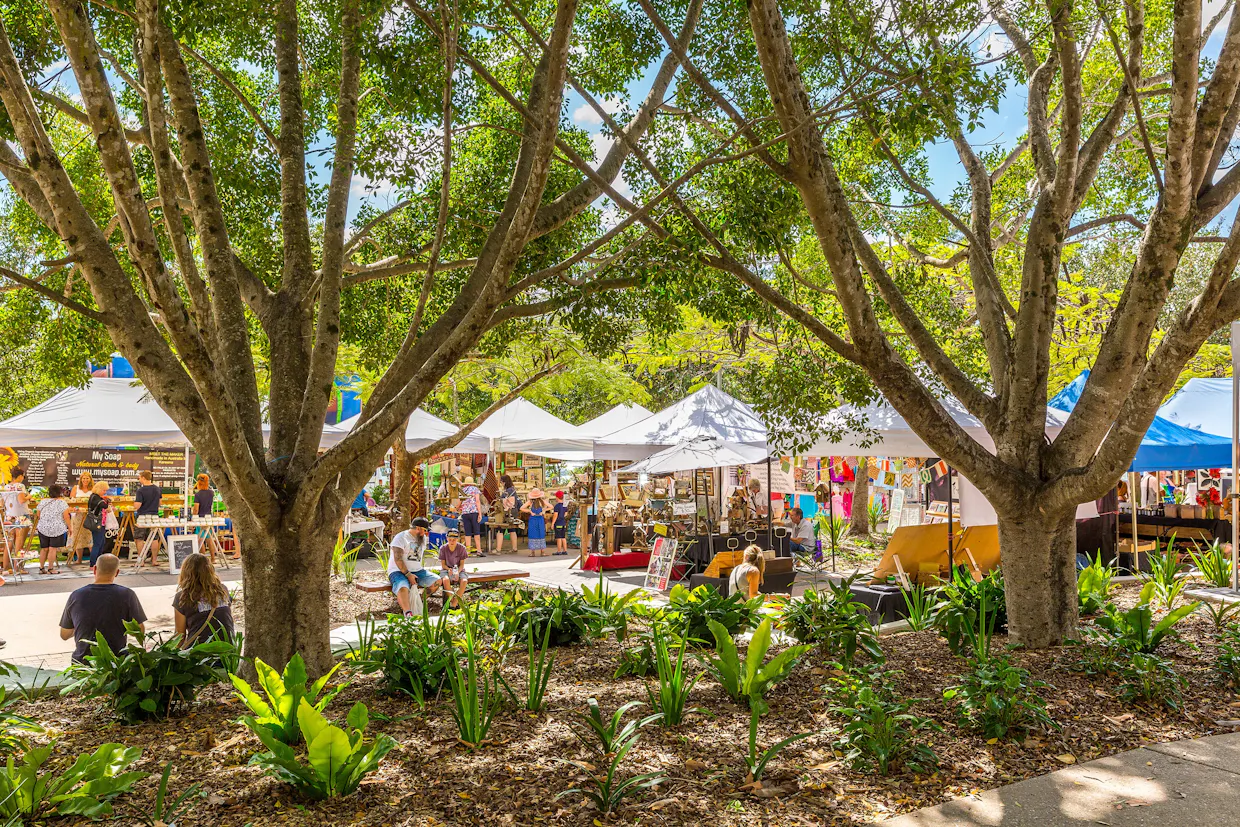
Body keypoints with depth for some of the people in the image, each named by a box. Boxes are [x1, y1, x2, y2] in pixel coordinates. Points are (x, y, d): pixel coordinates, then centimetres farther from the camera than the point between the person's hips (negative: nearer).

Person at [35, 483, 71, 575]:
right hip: (57, 529, -5)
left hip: (43, 528, 5)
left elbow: (38, 514, 16)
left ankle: (41, 568, 17)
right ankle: (50, 569, -1)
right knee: (53, 549, -2)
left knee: (44, 549, 12)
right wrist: (69, 528, -2)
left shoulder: (43, 501, 7)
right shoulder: (62, 503, -9)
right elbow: (66, 517, -11)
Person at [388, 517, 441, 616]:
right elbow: (397, 559, -17)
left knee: (437, 581, -13)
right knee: (403, 588, -38)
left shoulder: (423, 538, 15)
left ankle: (417, 601, -6)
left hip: (417, 571, 7)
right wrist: (408, 574, -23)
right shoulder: (401, 538, -8)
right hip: (398, 571, -7)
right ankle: (408, 614, -48)